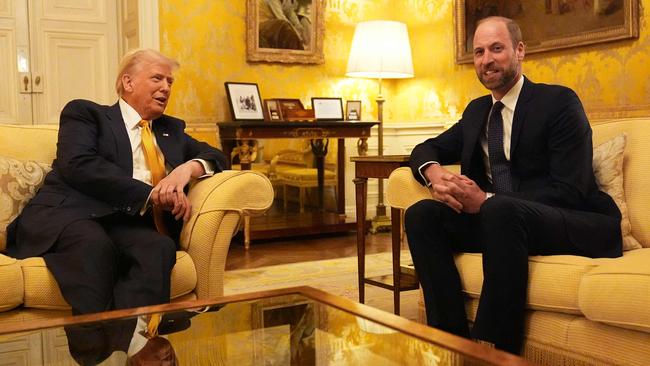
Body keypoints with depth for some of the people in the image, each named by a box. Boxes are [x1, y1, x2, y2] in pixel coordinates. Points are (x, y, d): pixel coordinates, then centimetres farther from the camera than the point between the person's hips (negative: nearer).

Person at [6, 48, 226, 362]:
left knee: (160, 248, -33)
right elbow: (78, 165, -6)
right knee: (95, 244, -40)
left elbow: (214, 156, 25)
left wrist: (188, 168, -1)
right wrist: (150, 193, -14)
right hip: (68, 216, -3)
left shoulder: (171, 129, 30)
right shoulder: (85, 112, 13)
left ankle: (130, 345, -45)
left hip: (127, 224, 4)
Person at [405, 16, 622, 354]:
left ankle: (497, 349, -27)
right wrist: (435, 174, -8)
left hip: (578, 226, -6)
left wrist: (486, 200, -23)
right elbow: (427, 149, 19)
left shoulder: (559, 102, -4)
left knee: (500, 211, -36)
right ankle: (455, 340, -18)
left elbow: (569, 191, -14)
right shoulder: (477, 110, 16)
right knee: (421, 214, -16)